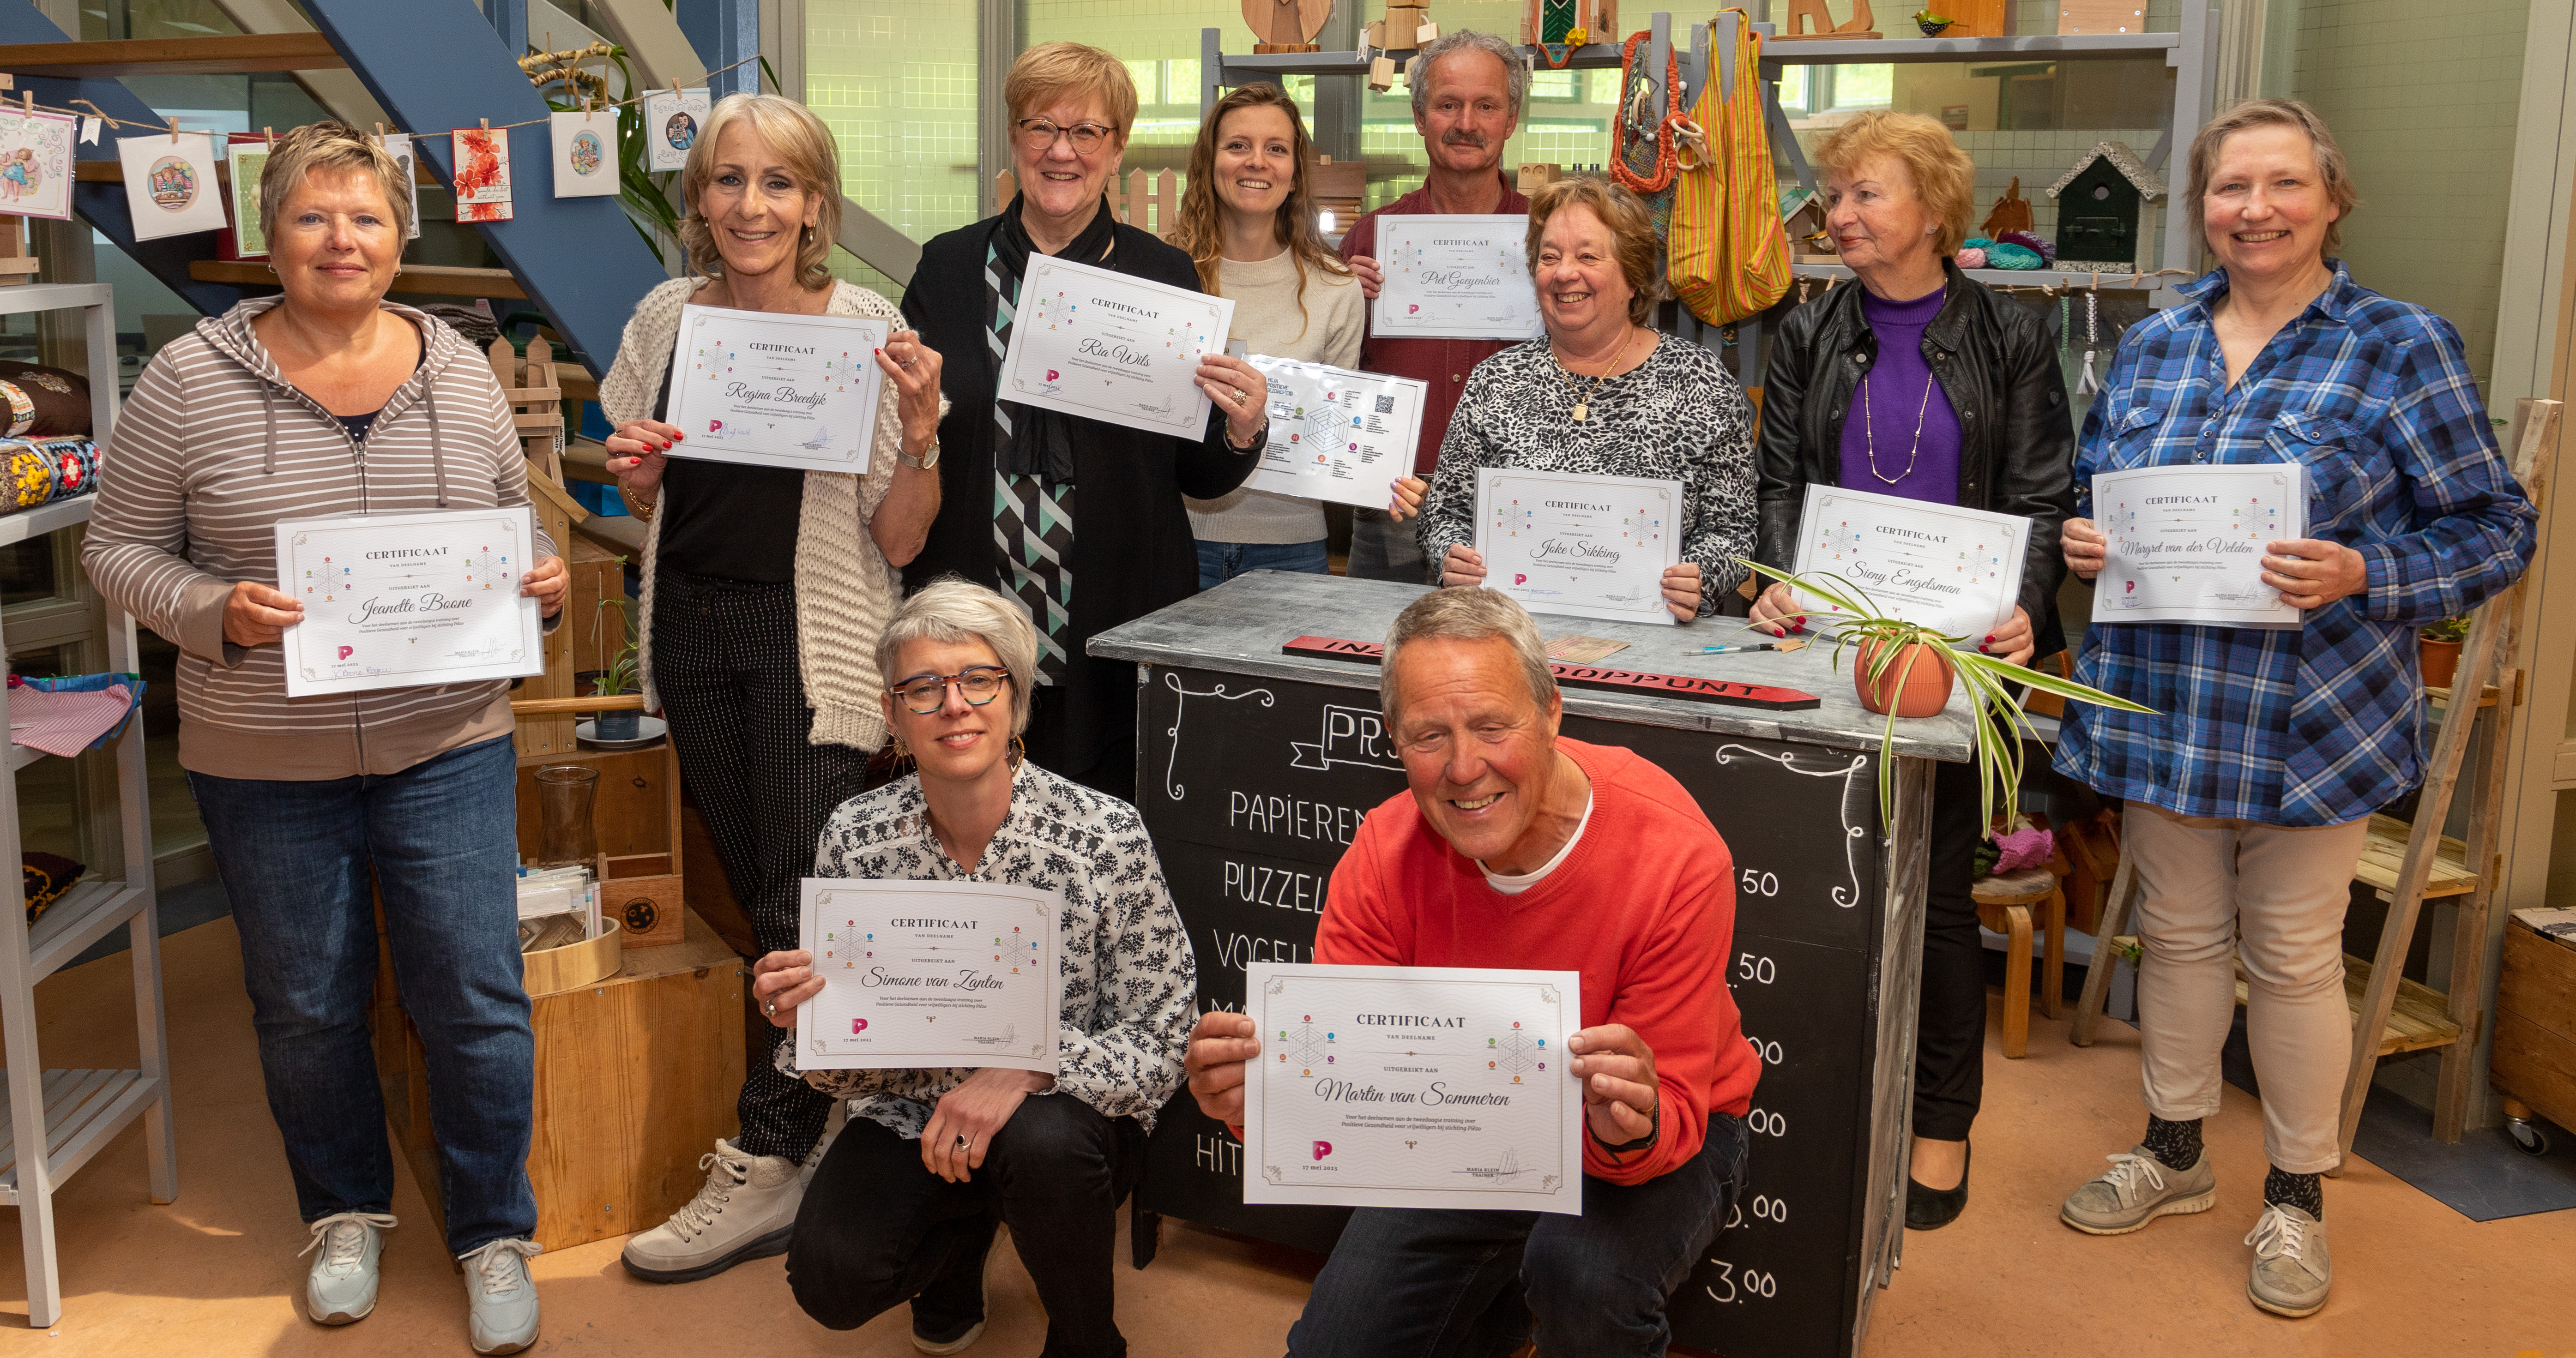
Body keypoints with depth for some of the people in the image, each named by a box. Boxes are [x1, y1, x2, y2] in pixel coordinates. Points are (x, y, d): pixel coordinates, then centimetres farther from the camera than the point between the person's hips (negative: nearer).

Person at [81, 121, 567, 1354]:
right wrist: (218, 613, -19)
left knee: (478, 998, 2)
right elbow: (120, 550, -1)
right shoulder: (191, 378, -6)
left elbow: (517, 527, 13)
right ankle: (344, 1212, 38)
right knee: (307, 1007, 13)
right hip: (265, 760, -1)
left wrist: (541, 583, -8)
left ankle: (494, 1232, 22)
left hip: (447, 743, 1)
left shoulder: (461, 372, 2)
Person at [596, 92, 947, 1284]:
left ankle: (766, 1168, 4)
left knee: (801, 901, -6)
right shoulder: (667, 317, 3)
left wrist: (921, 432, -23)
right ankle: (815, 1118, 28)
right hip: (694, 631, 5)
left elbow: (899, 540, -7)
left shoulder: (865, 329, -8)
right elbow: (645, 508, 15)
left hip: (811, 638, -5)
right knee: (750, 888, 12)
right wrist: (634, 472, -7)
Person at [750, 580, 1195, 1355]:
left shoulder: (1107, 835, -18)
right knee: (830, 1282, -21)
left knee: (1042, 1143, -35)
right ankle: (962, 1231, 17)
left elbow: (1157, 1044, -15)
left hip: (1067, 1117, -2)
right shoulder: (855, 838, -8)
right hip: (911, 1117, 3)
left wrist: (1029, 1066, -32)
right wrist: (802, 1018, -24)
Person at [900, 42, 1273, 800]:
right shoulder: (948, 268, 6)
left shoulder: (1163, 275, 3)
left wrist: (1242, 432, -12)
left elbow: (1197, 476, 7)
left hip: (1118, 625, -1)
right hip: (969, 620, 1)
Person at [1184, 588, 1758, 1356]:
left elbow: (1674, 1116, -25)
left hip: (1662, 1144, -4)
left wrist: (1629, 1128, -49)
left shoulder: (1675, 859, -29)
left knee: (1584, 1270, -35)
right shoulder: (1386, 854, -17)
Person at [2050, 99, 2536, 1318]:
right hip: (2161, 705, 4)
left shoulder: (2402, 349, -5)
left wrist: (2364, 575, -21)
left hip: (2314, 718, -4)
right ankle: (2174, 1152, 34)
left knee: (2293, 959, 7)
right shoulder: (2152, 347, 8)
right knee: (2178, 936, 16)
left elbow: (2494, 530, -5)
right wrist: (2082, 544, -4)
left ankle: (2296, 1196, 25)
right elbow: (2092, 489, 19)